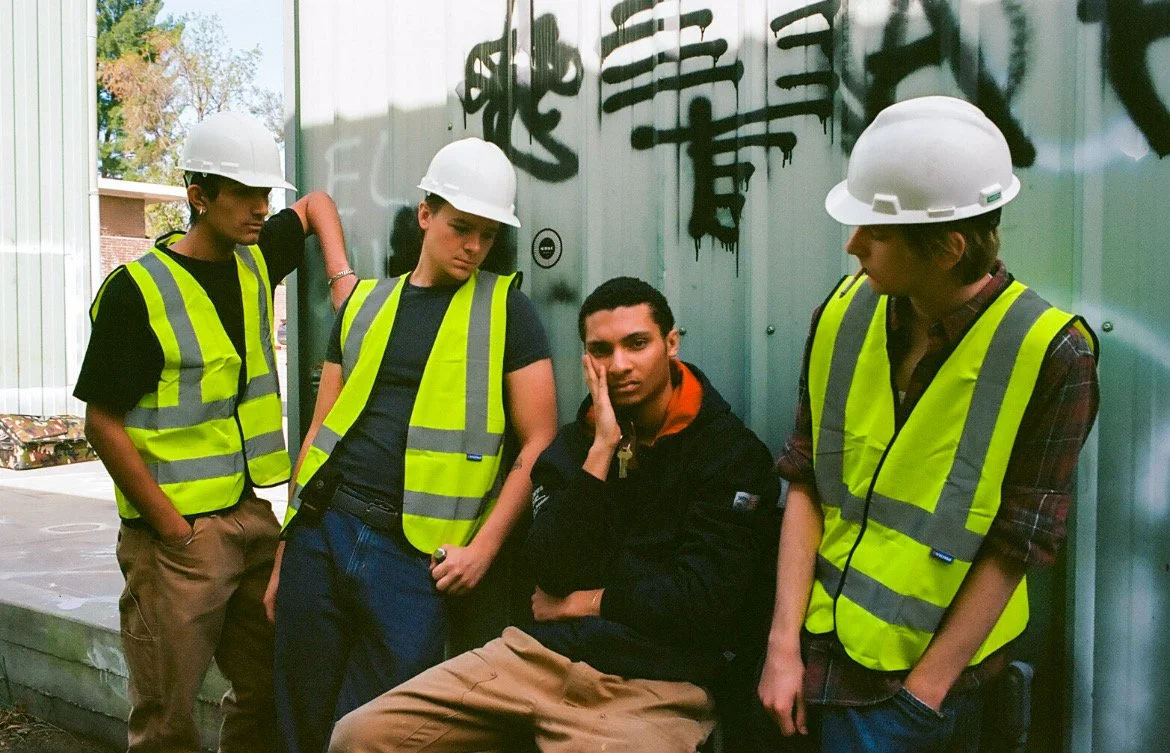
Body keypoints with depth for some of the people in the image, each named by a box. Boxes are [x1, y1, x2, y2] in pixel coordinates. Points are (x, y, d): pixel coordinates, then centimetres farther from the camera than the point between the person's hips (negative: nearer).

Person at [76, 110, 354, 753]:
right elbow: (103, 422, -11)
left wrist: (342, 276, 8)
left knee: (268, 693, 14)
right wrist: (172, 527, -13)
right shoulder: (138, 289, -12)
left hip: (251, 514, 6)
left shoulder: (255, 261, 7)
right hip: (176, 532, -6)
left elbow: (315, 205, 26)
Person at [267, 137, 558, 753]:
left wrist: (483, 547, -9)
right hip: (322, 530, 4)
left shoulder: (506, 310, 1)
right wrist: (286, 552, 11)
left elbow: (538, 442, -2)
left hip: (416, 555, -4)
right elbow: (321, 431, 13)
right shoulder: (364, 304, 12)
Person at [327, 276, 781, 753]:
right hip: (541, 651, 5)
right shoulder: (572, 445, 11)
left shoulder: (732, 452, -4)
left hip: (654, 685, -4)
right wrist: (600, 452, -10)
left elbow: (706, 600, -12)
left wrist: (582, 602, -2)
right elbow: (551, 572, -2)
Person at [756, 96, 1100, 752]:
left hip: (930, 665, -4)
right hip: (820, 645, 4)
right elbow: (806, 482, -4)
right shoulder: (844, 315, -6)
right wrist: (783, 644, -9)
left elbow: (1015, 549, -13)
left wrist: (918, 696, -13)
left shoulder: (1051, 358, -16)